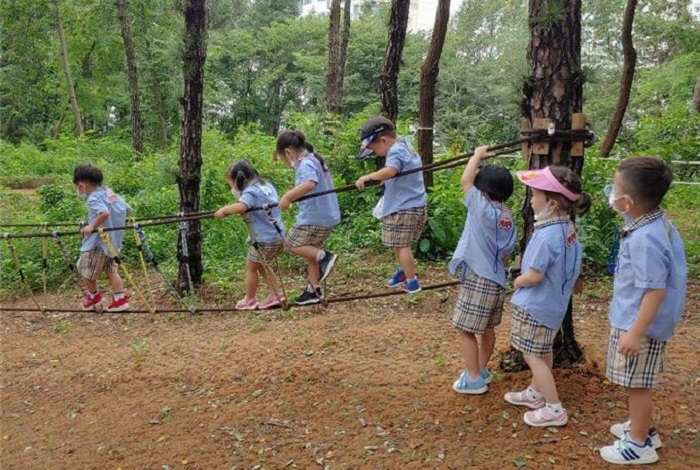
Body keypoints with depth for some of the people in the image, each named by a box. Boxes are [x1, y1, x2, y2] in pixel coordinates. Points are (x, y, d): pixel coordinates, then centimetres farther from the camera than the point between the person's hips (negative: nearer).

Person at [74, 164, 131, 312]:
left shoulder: (93, 198, -15)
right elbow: (127, 209, 15)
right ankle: (120, 299, 9)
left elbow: (104, 212, -34)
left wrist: (92, 226, -25)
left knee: (85, 270, 9)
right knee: (111, 270, 13)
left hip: (98, 241, -9)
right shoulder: (110, 192, 9)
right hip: (114, 240, 9)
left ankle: (94, 297, 23)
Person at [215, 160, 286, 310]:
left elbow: (240, 207, -36)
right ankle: (276, 295, 24)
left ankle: (249, 300, 24)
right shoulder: (267, 186, 12)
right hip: (279, 236, 8)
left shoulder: (250, 192, -16)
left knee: (251, 268, 11)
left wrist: (224, 210, -21)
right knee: (262, 265, 24)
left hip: (265, 240, -8)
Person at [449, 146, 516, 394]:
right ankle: (481, 371, 34)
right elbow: (506, 253, 13)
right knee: (487, 328, 20)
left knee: (466, 330, 3)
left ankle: (474, 379, 10)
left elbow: (465, 181, -13)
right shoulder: (507, 218, 6)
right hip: (496, 280, 9)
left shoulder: (483, 208, -17)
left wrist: (478, 155, -1)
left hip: (478, 280, -9)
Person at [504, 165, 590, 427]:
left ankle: (554, 409, 9)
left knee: (532, 355, 3)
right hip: (555, 302, 9)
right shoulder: (568, 229, 0)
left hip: (536, 305, -9)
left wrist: (517, 282, -8)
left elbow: (534, 276, -27)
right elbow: (570, 268, 11)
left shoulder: (547, 235, -29)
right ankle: (535, 393, 39)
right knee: (542, 352, 22)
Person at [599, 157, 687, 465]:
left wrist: (636, 333, -24)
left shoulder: (644, 239, -29)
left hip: (640, 325, -10)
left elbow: (655, 290, -28)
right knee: (640, 383, 24)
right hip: (636, 321, 10)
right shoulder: (660, 224, 2)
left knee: (637, 384, 6)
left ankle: (639, 445, 22)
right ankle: (642, 428, 41)